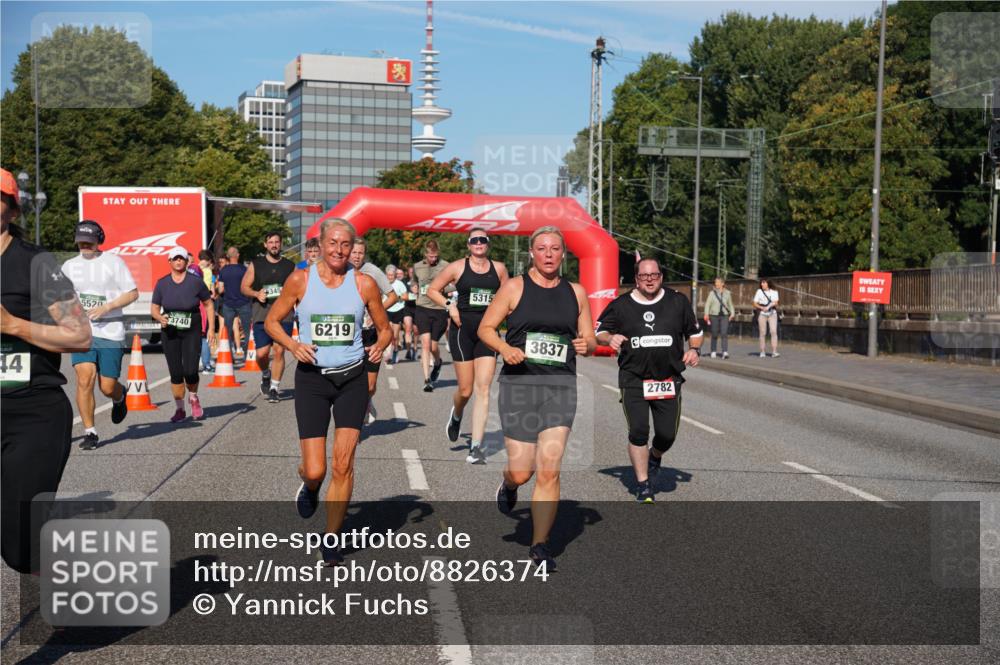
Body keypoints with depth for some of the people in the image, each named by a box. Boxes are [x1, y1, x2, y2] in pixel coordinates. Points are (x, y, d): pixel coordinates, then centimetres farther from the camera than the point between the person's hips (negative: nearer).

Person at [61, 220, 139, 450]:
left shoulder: (113, 262, 0)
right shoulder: (69, 266, 11)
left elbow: (133, 293, -2)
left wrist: (106, 308, -13)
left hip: (111, 332, -2)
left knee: (107, 388, 0)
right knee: (84, 380, -15)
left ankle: (119, 397, 38)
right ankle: (90, 433, -4)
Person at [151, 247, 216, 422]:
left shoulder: (195, 282, -4)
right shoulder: (162, 283, 1)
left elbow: (209, 304, 5)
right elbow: (154, 308, 5)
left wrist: (211, 328, 0)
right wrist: (160, 317, -17)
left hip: (192, 332, -2)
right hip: (170, 333, 2)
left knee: (190, 371, -10)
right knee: (175, 373, 1)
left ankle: (193, 398, 22)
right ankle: (180, 409, 16)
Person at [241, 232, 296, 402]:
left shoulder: (290, 266, 9)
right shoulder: (256, 264, 8)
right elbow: (244, 287, 10)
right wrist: (256, 294, -9)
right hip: (262, 315, 0)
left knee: (279, 351, -6)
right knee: (262, 353, -5)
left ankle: (275, 388, 6)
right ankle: (266, 374, 28)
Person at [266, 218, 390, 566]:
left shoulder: (364, 283, 1)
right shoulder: (300, 280, -2)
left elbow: (383, 328, 11)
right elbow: (272, 321, 7)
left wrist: (380, 346, -11)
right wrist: (293, 345, -11)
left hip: (352, 379, 1)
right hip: (312, 379, 0)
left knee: (343, 463, -6)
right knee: (315, 471, -3)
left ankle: (331, 539, 10)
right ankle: (309, 487, 36)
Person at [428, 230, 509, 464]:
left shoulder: (499, 268, 8)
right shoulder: (458, 267, 2)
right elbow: (432, 290, 8)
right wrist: (449, 305, -6)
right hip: (463, 329, -1)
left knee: (483, 389, -8)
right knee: (465, 390, 1)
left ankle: (476, 446, -8)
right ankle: (456, 415, 39)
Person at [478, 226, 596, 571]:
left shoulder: (576, 292, 10)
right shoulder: (515, 287, 1)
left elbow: (590, 340, 15)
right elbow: (485, 327, 3)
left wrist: (586, 345, -9)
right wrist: (505, 348, -16)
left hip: (561, 386, 2)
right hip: (519, 383, -2)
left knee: (549, 470, -5)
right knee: (521, 472, -1)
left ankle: (540, 545, 6)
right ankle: (508, 485, 37)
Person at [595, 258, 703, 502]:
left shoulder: (678, 301, 6)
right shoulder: (621, 305, 2)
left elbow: (694, 331, 17)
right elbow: (598, 331, 11)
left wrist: (694, 349, -2)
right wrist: (610, 338, -11)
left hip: (668, 380, 1)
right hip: (633, 379, -1)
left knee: (667, 434, -1)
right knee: (638, 432, -8)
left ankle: (656, 456, 37)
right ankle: (643, 486, 8)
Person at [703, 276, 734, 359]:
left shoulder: (727, 293, 8)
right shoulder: (712, 293, 1)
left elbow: (730, 304, 18)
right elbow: (707, 304, -2)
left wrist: (732, 313, 6)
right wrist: (706, 314, -13)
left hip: (724, 316, 0)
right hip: (714, 315, 0)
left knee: (724, 334, -12)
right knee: (714, 335, 6)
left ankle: (725, 352, -19)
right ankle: (713, 351, 22)